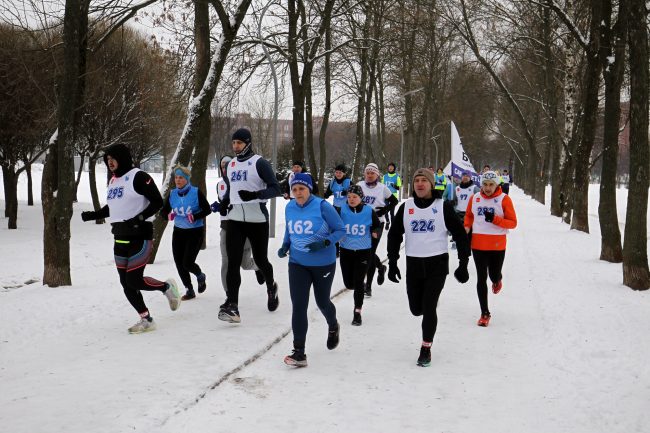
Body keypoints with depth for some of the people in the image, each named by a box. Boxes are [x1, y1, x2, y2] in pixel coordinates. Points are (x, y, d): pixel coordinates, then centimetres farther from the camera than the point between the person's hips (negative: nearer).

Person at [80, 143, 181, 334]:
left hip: (139, 237, -8)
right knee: (126, 284, 6)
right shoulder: (113, 181, 15)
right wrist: (92, 215, 17)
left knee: (134, 281, -10)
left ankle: (167, 287, 17)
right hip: (120, 239, 8)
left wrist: (140, 218, -25)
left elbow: (157, 201, -15)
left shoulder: (138, 177, -11)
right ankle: (146, 320, 17)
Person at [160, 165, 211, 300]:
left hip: (195, 232, -5)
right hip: (179, 232, 5)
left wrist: (195, 217, -25)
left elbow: (207, 209, -10)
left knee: (187, 263, -11)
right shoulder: (172, 194, 1)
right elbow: (163, 211, 6)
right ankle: (189, 290, 19)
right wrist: (168, 215, -17)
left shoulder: (196, 192, -11)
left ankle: (200, 276, 24)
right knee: (179, 263, 1)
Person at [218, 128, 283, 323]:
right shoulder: (231, 165, 13)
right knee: (233, 262, -8)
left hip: (257, 220, -4)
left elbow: (275, 189, -13)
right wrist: (224, 203, 8)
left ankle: (271, 287, 40)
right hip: (235, 220, 5)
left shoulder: (259, 163, -7)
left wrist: (255, 195, -28)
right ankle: (232, 306, -12)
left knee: (260, 260, 9)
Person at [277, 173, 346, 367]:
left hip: (323, 264, -3)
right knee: (298, 306, -7)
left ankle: (333, 327, 51)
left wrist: (324, 243, -26)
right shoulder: (289, 208, -2)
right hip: (298, 264, 3)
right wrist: (285, 246, -4)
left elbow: (340, 229, -11)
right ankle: (299, 352, -1)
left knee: (322, 302, 16)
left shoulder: (322, 206, -17)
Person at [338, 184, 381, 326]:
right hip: (346, 251, 2)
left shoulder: (369, 211, -8)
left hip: (364, 252, -2)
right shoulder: (342, 210, -7)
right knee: (349, 283, 8)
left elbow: (378, 225, 3)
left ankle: (357, 312, 14)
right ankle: (362, 287, 45)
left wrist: (376, 232, -19)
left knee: (358, 282, -4)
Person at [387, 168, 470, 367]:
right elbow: (394, 235, 11)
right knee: (416, 309, 7)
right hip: (413, 264, 3)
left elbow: (460, 234, 0)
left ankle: (426, 348, 8)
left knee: (428, 308, -9)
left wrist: (463, 264, -3)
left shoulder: (443, 206, -4)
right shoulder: (406, 207, 3)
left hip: (437, 263, -3)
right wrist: (392, 263, 5)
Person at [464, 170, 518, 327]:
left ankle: (497, 280, 49)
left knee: (494, 276, 8)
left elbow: (513, 223, -7)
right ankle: (485, 313, 12)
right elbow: (468, 215, 19)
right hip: (478, 244, 2)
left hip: (497, 245, -2)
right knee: (481, 278, 2)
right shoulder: (474, 198, 2)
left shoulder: (504, 199, -7)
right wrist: (467, 228, 2)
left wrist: (495, 219, -21)